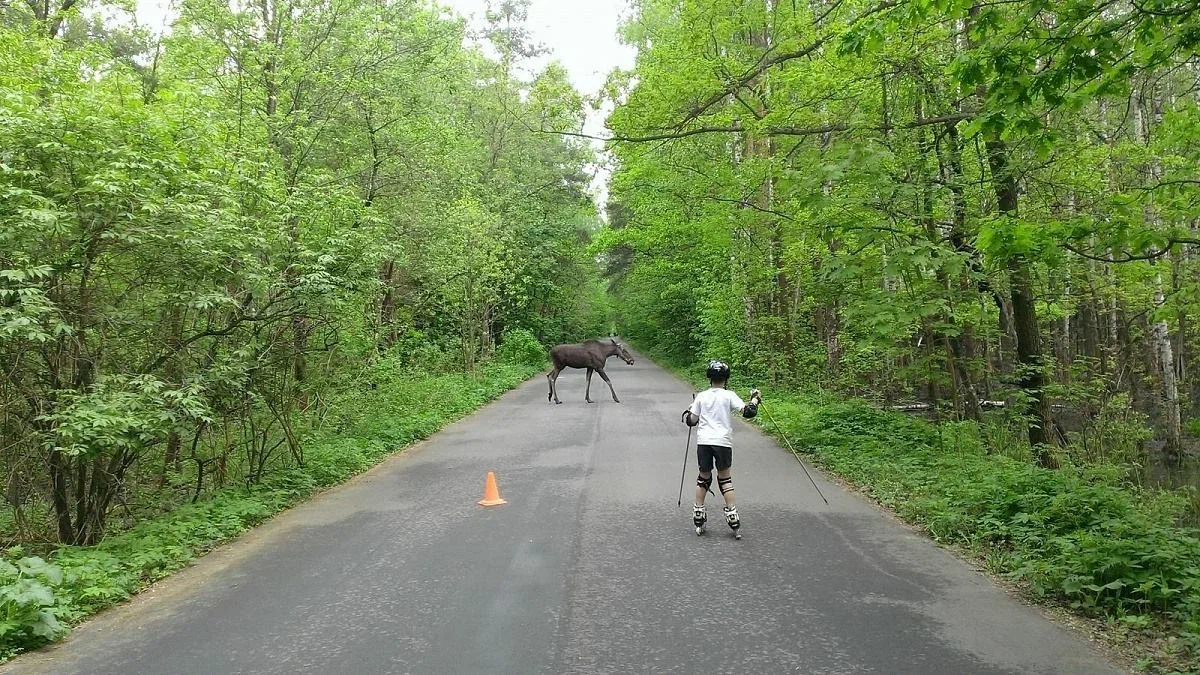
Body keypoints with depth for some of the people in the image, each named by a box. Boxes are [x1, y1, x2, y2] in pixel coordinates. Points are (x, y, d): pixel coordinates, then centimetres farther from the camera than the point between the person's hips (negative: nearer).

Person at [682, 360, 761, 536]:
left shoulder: (701, 396, 8)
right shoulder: (729, 396, 1)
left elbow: (691, 421, 9)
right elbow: (748, 412, -6)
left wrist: (689, 410, 29)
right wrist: (755, 399, 11)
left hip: (703, 441, 2)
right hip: (722, 441, -2)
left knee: (704, 477, 15)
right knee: (725, 478, 10)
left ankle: (698, 514, 16)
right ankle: (731, 513, 4)